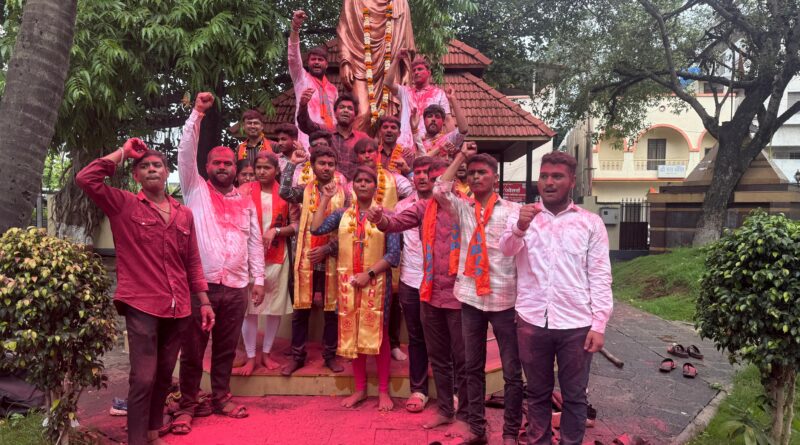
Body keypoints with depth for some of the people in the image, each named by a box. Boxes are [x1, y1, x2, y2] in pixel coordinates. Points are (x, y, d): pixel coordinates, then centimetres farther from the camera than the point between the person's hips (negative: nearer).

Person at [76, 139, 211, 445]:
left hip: (178, 308, 5)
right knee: (143, 378, -8)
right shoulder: (124, 205, 0)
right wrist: (122, 153, -6)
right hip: (141, 306, -5)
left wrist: (204, 301, 11)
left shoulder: (184, 214, 12)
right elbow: (86, 179, -15)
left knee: (164, 375, 16)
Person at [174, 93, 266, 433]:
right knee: (192, 349, 4)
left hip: (236, 287, 3)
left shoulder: (246, 202, 13)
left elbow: (255, 242, 12)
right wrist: (197, 113, -12)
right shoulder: (196, 190, 5)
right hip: (200, 284, -3)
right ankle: (187, 406, 15)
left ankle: (221, 399, 26)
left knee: (226, 349, 13)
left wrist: (258, 280, 7)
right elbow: (186, 152, -6)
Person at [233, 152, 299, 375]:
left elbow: (296, 225, 0)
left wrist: (275, 231, -15)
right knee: (250, 306, 0)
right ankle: (250, 357, 11)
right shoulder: (245, 191, 1)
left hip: (278, 257, 2)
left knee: (276, 306, 8)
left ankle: (266, 353, 23)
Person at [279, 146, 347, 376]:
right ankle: (297, 356, 18)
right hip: (306, 259, 0)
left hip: (332, 260, 0)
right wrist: (292, 163, -10)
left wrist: (327, 249, -12)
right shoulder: (305, 190, 4)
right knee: (301, 309, 6)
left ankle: (330, 355, 21)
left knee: (332, 310, 8)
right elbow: (284, 192, -16)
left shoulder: (342, 193, 1)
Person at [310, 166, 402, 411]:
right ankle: (360, 389, 22)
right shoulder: (342, 214, 8)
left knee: (378, 334, 2)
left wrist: (369, 274, -15)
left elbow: (393, 254, -7)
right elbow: (316, 229, -7)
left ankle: (383, 391, 13)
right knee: (353, 334, 9)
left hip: (377, 282, -3)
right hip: (348, 282, 3)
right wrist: (325, 200, -1)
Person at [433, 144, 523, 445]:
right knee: (473, 367, 13)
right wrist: (461, 156, -2)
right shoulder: (463, 208, 7)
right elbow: (439, 191, -10)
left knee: (512, 371, 5)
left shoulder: (513, 210, -2)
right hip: (470, 297, 3)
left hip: (504, 299, -3)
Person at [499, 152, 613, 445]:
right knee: (537, 393, 15)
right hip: (531, 322, 1)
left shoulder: (591, 223, 3)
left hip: (576, 324, -1)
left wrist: (599, 324, -7)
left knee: (574, 396, 12)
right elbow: (506, 249, -14)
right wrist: (519, 228, -35)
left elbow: (600, 277, 0)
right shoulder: (523, 216, 5)